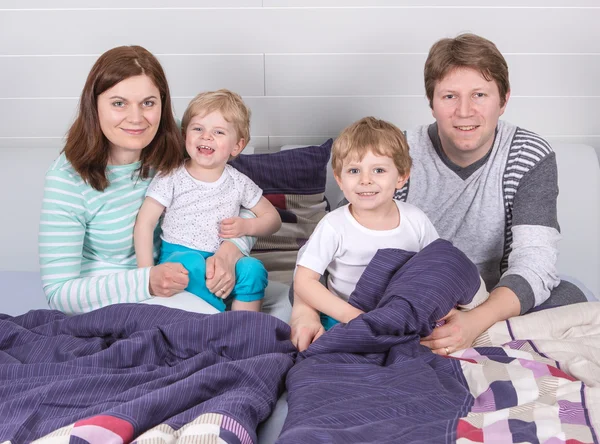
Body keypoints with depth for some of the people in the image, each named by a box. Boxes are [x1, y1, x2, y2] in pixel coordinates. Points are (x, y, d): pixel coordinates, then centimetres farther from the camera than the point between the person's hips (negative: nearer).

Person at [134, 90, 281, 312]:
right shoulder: (171, 178, -2)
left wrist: (247, 226, -7)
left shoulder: (239, 183, 6)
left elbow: (273, 218, 15)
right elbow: (145, 223, -5)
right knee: (191, 262, -36)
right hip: (178, 258, -2)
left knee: (252, 268, -28)